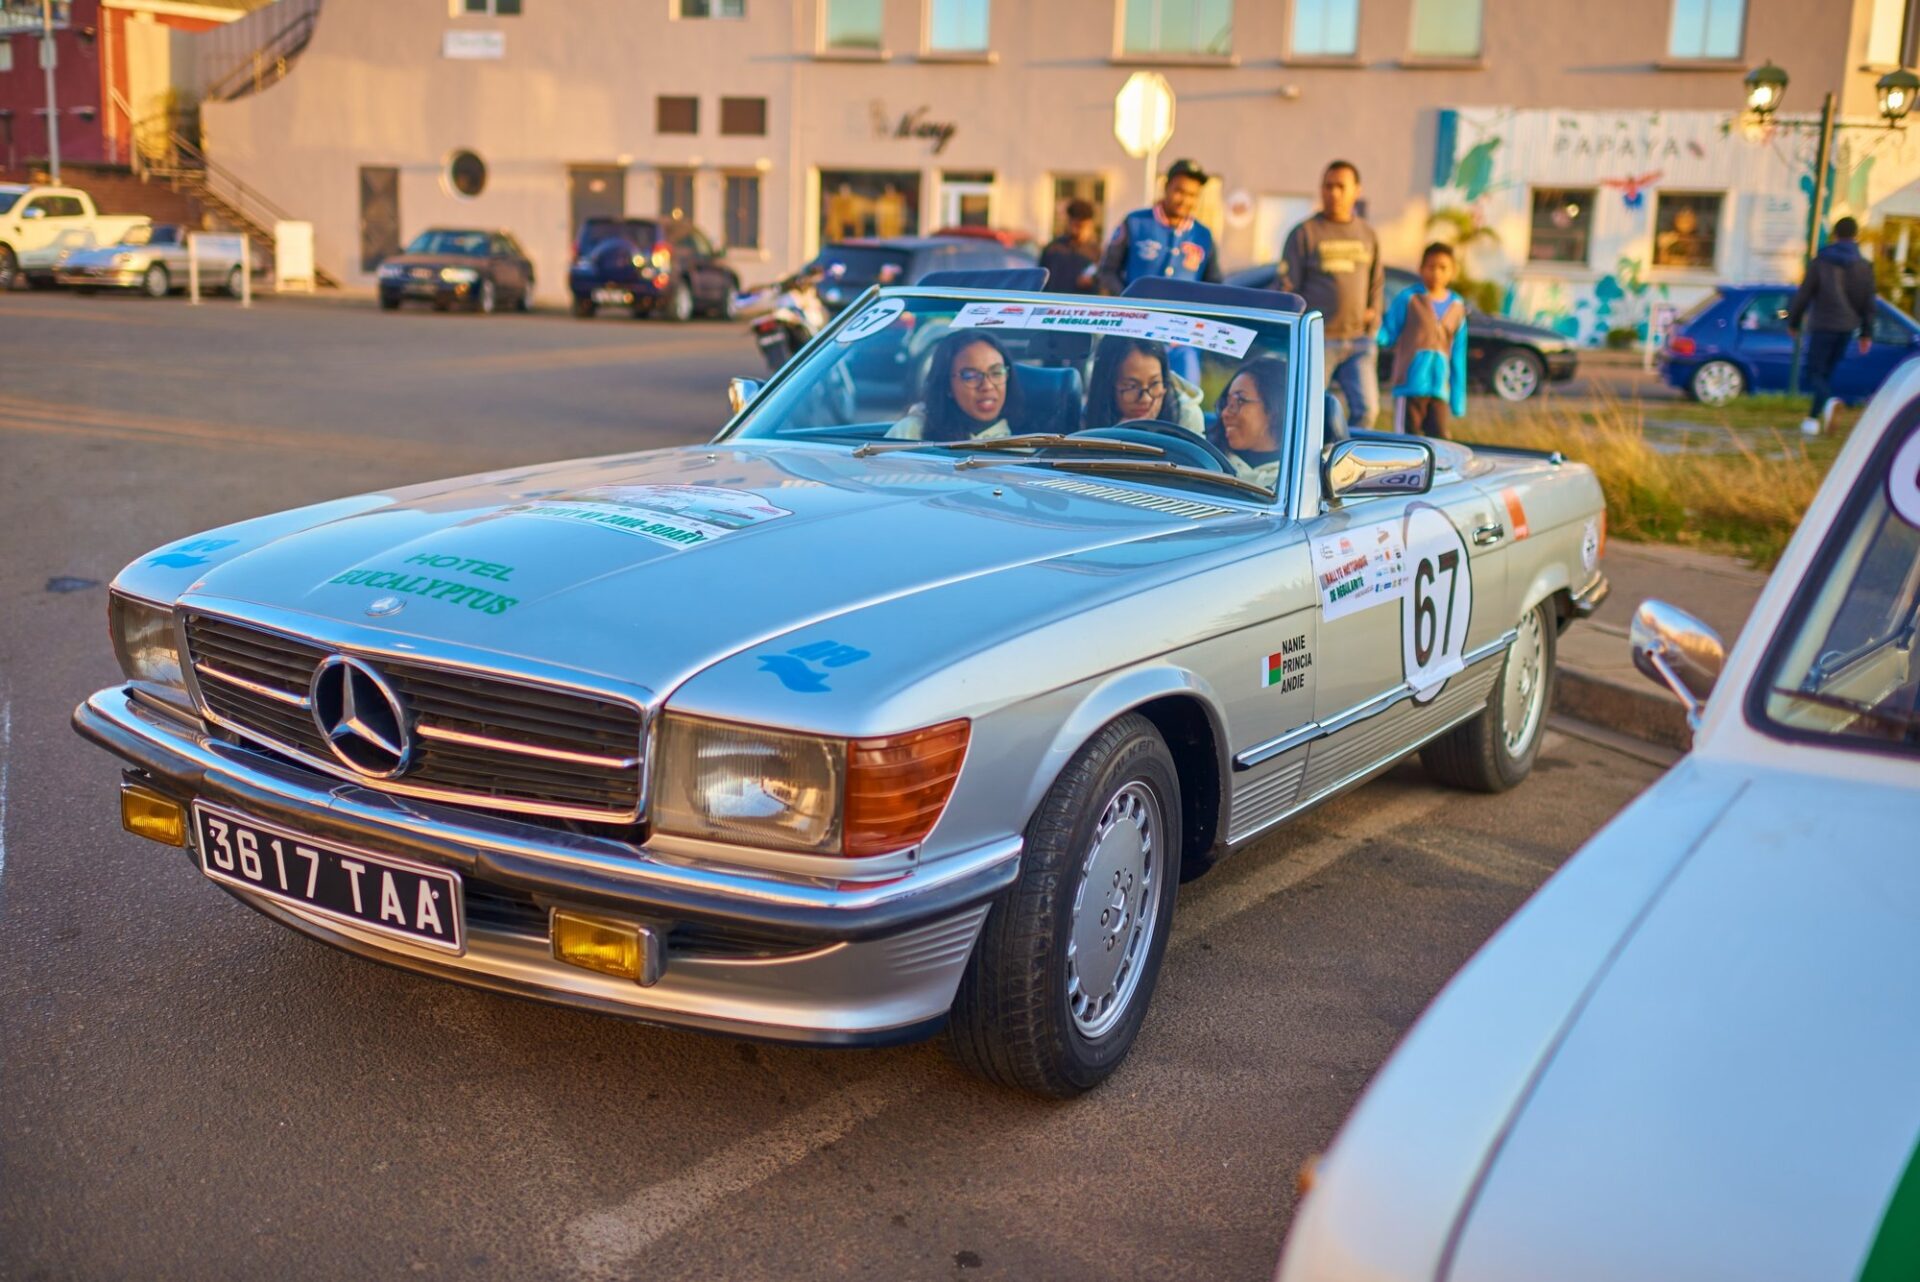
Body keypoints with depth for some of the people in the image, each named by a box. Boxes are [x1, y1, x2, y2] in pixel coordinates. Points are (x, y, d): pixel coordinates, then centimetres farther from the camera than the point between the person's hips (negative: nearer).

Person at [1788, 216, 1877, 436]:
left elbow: (1803, 295, -4)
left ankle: (1829, 401, -34)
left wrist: (1793, 321, 7)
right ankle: (1813, 418, 16)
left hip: (1822, 326, -4)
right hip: (1847, 327, 4)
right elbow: (1868, 303, 7)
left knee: (1815, 373, -4)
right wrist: (1867, 333, 12)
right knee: (1827, 372, 15)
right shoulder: (1864, 266, 6)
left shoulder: (1820, 262, -5)